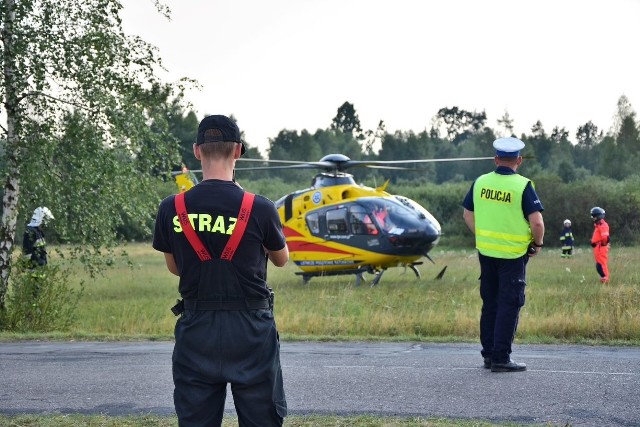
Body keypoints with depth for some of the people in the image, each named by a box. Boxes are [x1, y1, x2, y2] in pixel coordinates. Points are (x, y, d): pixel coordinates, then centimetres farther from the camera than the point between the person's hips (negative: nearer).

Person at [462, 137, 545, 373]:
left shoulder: (480, 182, 1)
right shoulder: (522, 186, -14)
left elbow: (468, 215, 11)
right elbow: (537, 222, -18)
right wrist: (537, 243, 0)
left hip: (486, 253, 5)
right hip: (513, 255, -5)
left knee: (490, 304, 15)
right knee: (509, 305, 1)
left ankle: (488, 354, 21)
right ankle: (501, 358, 0)